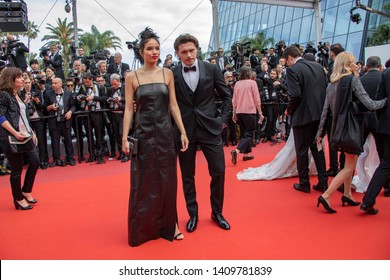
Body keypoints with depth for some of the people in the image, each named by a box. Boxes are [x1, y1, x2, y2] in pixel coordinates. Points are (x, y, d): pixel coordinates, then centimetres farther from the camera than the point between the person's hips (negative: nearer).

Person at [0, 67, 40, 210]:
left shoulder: (17, 95, 14)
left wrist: (31, 132, 18)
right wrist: (15, 133, -24)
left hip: (25, 135, 8)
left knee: (35, 161, 7)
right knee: (17, 169, 1)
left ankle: (26, 191, 24)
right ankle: (19, 199, 17)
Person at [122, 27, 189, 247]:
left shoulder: (167, 74, 4)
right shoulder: (132, 77, 0)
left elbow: (173, 105, 4)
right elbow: (128, 109, -1)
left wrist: (183, 132, 0)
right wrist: (125, 138, -7)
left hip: (165, 133, 2)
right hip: (144, 134, -1)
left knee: (167, 180, 8)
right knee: (144, 182, 6)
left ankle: (169, 225, 23)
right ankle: (144, 228, 22)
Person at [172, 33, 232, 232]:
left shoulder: (212, 69, 1)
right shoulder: (172, 74, -1)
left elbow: (227, 96, 7)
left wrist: (223, 119, 1)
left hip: (210, 128, 1)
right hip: (184, 131, 0)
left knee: (218, 171, 3)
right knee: (187, 175, 9)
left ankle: (217, 212, 24)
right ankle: (193, 214, 27)